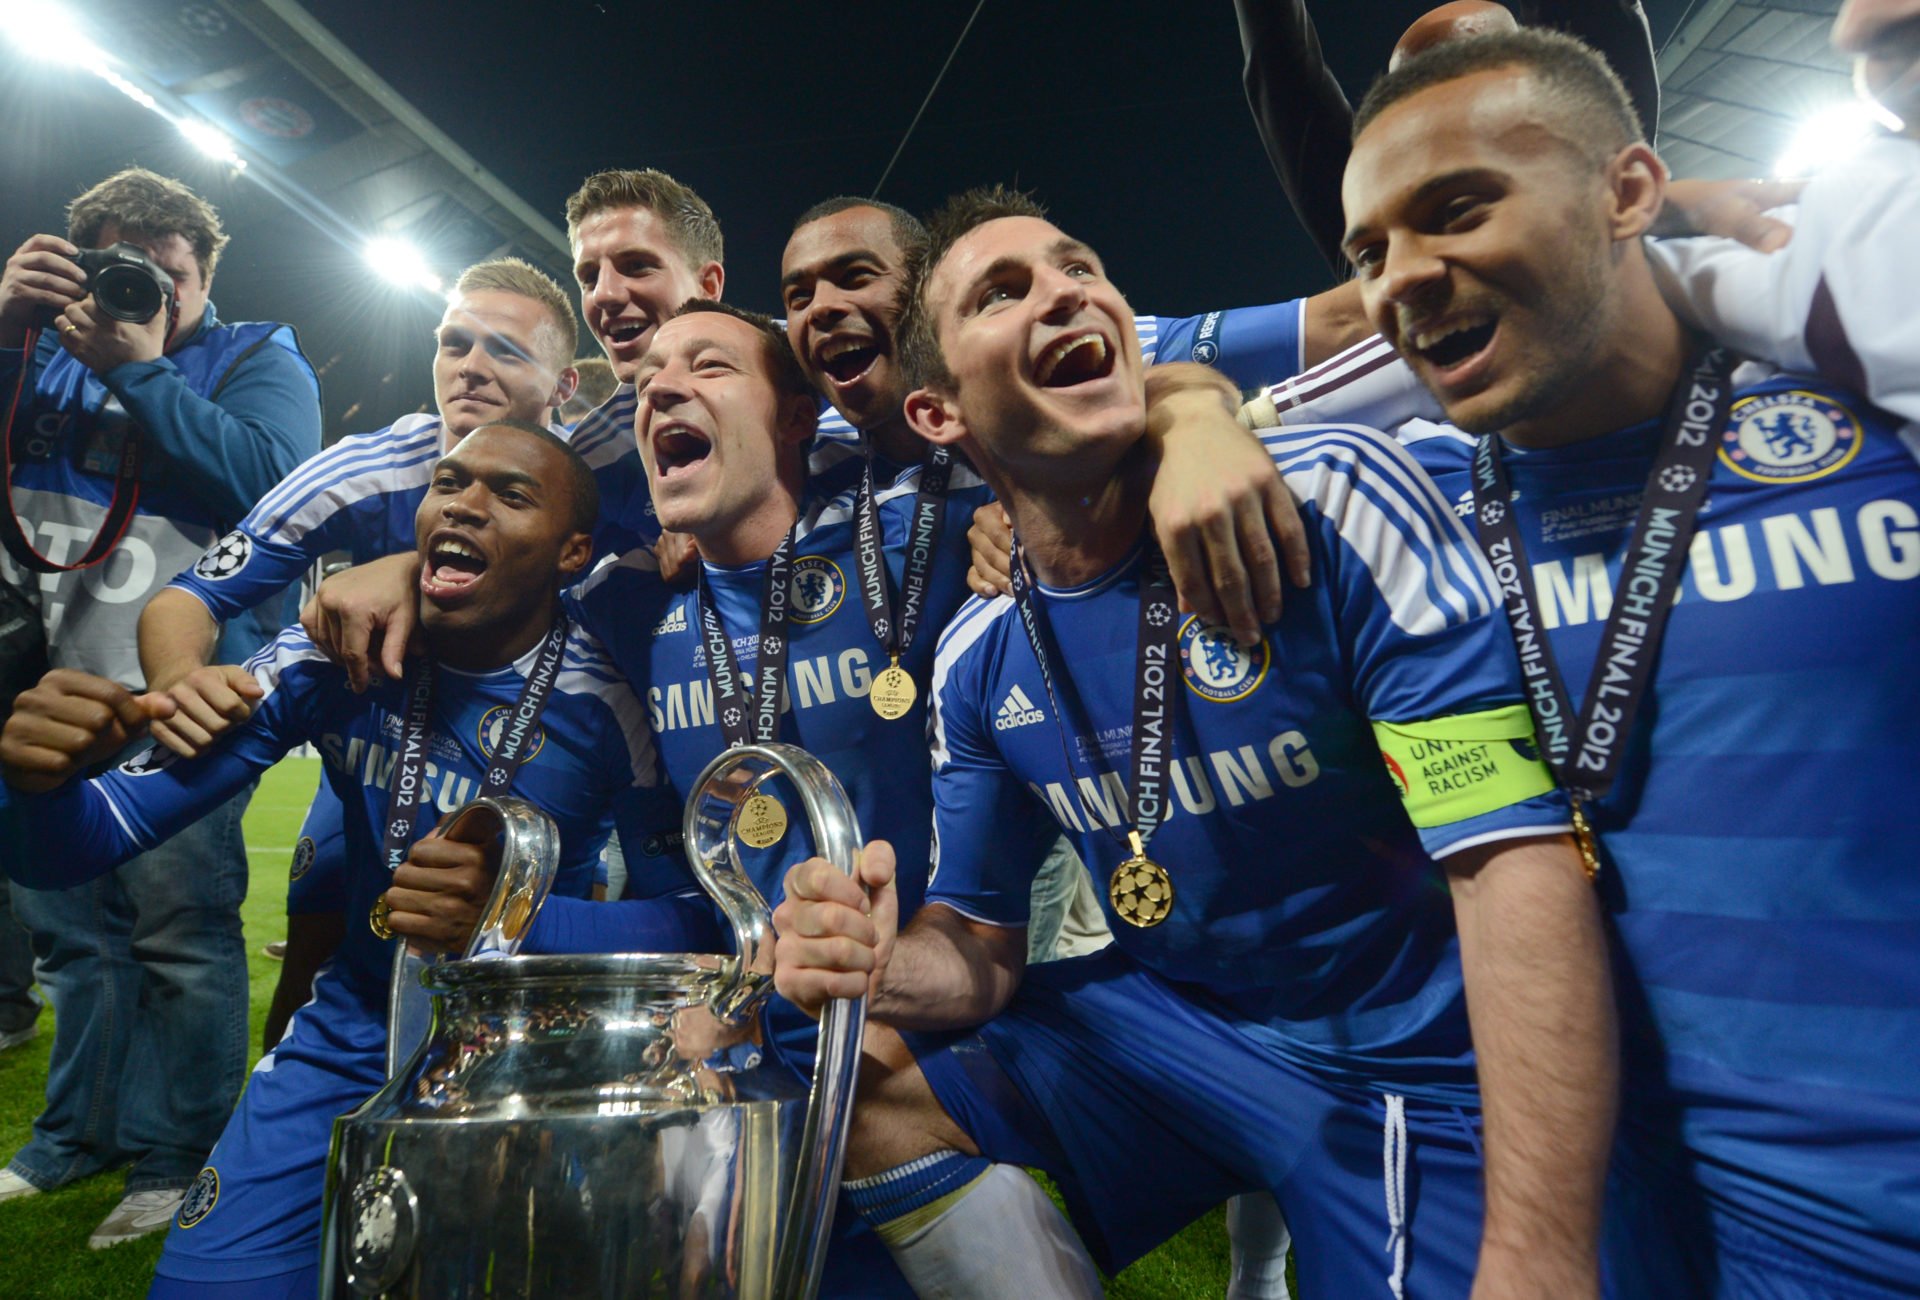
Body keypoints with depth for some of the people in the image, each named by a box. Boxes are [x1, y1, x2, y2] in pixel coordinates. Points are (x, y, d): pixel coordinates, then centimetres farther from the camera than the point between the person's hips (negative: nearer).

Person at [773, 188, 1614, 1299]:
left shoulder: (1335, 499, -20)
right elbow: (982, 940, 3)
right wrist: (888, 966, -21)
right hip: (1168, 1027, 4)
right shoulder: (978, 664, -4)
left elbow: (1519, 858, -24)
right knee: (869, 1077, -2)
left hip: (1420, 1066, -3)